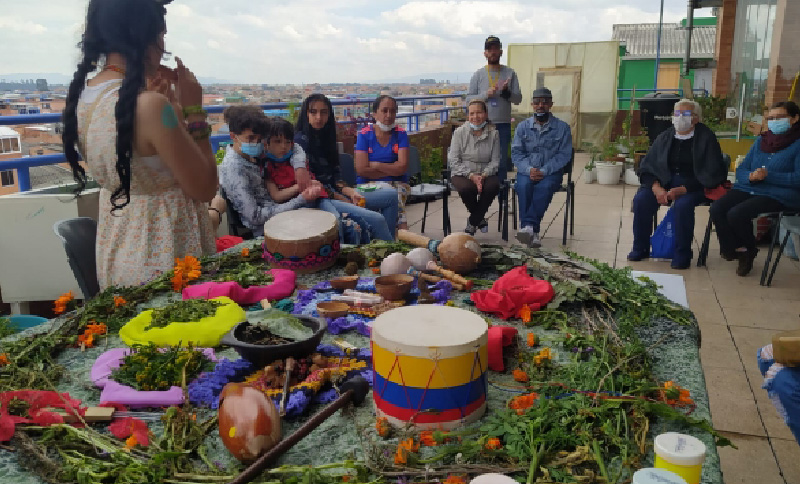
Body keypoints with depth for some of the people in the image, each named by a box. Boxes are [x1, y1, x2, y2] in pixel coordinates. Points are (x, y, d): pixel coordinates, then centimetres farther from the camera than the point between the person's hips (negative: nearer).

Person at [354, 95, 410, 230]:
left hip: (397, 184, 1)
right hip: (368, 184, -1)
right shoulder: (364, 135, 2)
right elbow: (361, 170, -7)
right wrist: (392, 169, -2)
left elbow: (403, 167, -5)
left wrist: (376, 165, -3)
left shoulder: (400, 134, 7)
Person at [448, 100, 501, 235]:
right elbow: (453, 161, -5)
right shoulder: (460, 132, 0)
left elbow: (495, 161, 0)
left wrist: (483, 175, -18)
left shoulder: (493, 134, 4)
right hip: (462, 174, -1)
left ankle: (472, 222, -10)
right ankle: (480, 219, -2)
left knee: (493, 186, -32)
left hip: (485, 174, 1)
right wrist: (471, 175, -16)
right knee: (467, 188, -35)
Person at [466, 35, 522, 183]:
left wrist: (506, 92, -14)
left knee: (502, 161, 2)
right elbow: (469, 99, 2)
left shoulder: (510, 73, 9)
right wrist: (486, 95, -13)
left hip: (503, 124, 0)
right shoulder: (478, 74, 8)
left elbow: (518, 99, 6)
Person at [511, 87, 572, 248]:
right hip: (527, 170, 1)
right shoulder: (523, 126, 12)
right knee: (524, 186, -32)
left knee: (544, 187, -35)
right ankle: (532, 232, -37)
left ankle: (528, 227, -42)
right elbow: (516, 153, 4)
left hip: (551, 171, -1)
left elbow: (564, 155, -1)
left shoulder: (562, 127, 6)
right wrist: (529, 169, -16)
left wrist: (544, 171, -17)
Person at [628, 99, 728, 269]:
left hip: (694, 186, -4)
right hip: (665, 181, 4)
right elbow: (647, 166, 7)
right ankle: (640, 248, -7)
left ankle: (682, 255, -17)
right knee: (641, 199, -22)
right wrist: (656, 187, -14)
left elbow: (712, 174, -9)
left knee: (682, 205, -35)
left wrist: (683, 190, -22)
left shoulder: (706, 138, -4)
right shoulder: (665, 137, 9)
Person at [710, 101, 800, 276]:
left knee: (736, 214, -28)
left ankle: (748, 251, 3)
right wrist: (750, 176, -12)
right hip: (749, 188, 6)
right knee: (716, 209, -20)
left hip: (779, 195, -6)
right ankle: (735, 249, 0)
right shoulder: (761, 141, 16)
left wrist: (768, 175, -20)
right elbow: (741, 170, 11)